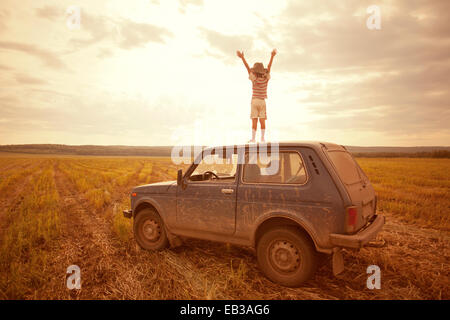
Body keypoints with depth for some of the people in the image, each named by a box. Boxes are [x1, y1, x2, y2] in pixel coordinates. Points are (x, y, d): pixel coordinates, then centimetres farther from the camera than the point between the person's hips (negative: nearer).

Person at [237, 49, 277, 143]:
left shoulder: (254, 79, -8)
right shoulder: (266, 79, 0)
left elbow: (248, 68, -8)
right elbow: (269, 66, 6)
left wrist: (242, 57, -7)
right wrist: (272, 56, 11)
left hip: (255, 101, -3)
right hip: (262, 102, 3)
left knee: (254, 121, -6)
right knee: (262, 121, 1)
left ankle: (253, 138, -8)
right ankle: (262, 138, -1)